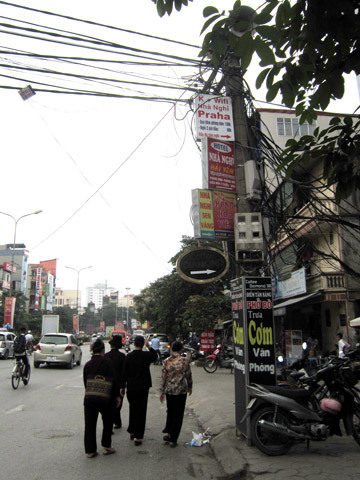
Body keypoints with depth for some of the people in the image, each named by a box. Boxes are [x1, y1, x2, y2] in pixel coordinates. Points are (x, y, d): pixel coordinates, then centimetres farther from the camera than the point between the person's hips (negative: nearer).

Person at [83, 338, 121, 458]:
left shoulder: (87, 364, 3)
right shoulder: (107, 362, -9)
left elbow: (85, 381, 11)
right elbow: (114, 380, -8)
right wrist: (117, 395, 1)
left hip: (89, 399, 3)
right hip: (105, 398, -3)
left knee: (89, 425, 11)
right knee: (107, 422, 16)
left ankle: (90, 450, 15)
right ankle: (106, 446, 20)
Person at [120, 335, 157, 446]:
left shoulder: (128, 356, -6)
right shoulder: (146, 355, -12)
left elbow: (124, 373, -1)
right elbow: (155, 355, 12)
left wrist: (122, 386, 9)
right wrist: (149, 346, 8)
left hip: (131, 388, 3)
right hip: (142, 388, -3)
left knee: (132, 410, 19)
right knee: (140, 411, 5)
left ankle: (132, 432, 31)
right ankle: (137, 436, 6)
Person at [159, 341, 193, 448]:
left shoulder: (166, 361, -4)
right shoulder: (184, 361, -10)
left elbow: (163, 377, 0)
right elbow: (189, 376, -2)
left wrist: (162, 392, 8)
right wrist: (190, 387, 13)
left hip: (169, 390, 2)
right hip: (181, 390, -2)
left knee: (170, 412, 23)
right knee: (178, 414, 8)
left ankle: (167, 432, 12)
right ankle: (173, 440, 12)